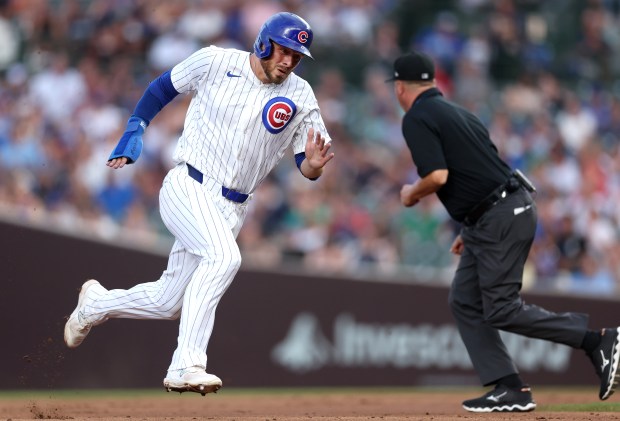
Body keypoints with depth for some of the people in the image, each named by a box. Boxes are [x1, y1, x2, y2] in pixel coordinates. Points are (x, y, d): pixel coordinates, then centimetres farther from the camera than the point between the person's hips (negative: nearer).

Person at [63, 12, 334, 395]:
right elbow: (164, 86, 12)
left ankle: (96, 303, 40)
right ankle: (186, 367, -32)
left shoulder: (300, 97, 0)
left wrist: (314, 163, -25)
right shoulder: (215, 62, -4)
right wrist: (134, 131, 3)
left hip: (230, 209, 4)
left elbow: (308, 168, -3)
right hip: (186, 187, -4)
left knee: (168, 303, 10)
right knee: (224, 256, -32)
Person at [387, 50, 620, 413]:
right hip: (510, 210, 10)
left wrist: (412, 194, 2)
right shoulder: (458, 112, 22)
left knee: (501, 310, -9)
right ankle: (510, 390, 5)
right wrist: (470, 229, 28)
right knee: (465, 302, 11)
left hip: (500, 219, -10)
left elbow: (438, 176, -20)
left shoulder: (417, 119, -7)